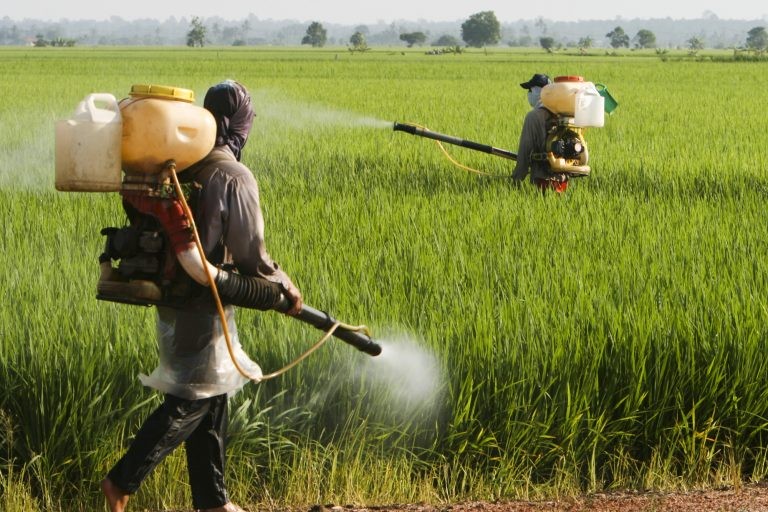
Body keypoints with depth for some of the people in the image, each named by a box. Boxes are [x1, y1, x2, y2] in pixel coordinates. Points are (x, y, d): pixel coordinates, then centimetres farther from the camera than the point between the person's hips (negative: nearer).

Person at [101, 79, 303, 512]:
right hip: (204, 303, -8)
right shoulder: (234, 178, -18)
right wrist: (285, 287, 0)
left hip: (172, 296, 8)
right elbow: (251, 256, -17)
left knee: (212, 396, 16)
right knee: (194, 398, -1)